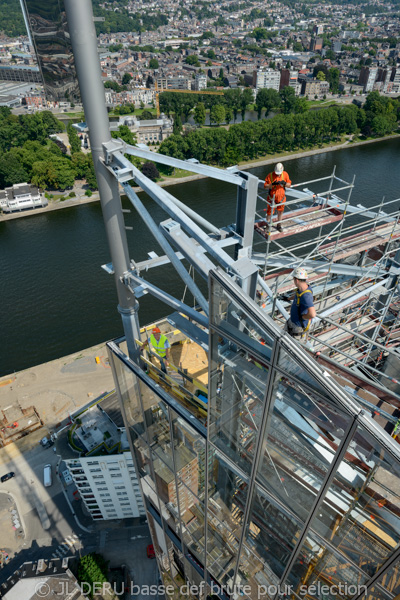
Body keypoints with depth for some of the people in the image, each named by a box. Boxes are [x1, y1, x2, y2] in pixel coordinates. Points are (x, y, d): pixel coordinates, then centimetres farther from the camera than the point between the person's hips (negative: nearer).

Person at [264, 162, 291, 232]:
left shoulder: (285, 174, -7)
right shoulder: (270, 175, -16)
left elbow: (289, 185, 0)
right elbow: (265, 187, -15)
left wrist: (284, 183, -23)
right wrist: (273, 184, -32)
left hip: (281, 197, 3)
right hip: (272, 198, -3)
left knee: (280, 211, 18)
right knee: (270, 212, 6)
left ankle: (279, 225, 37)